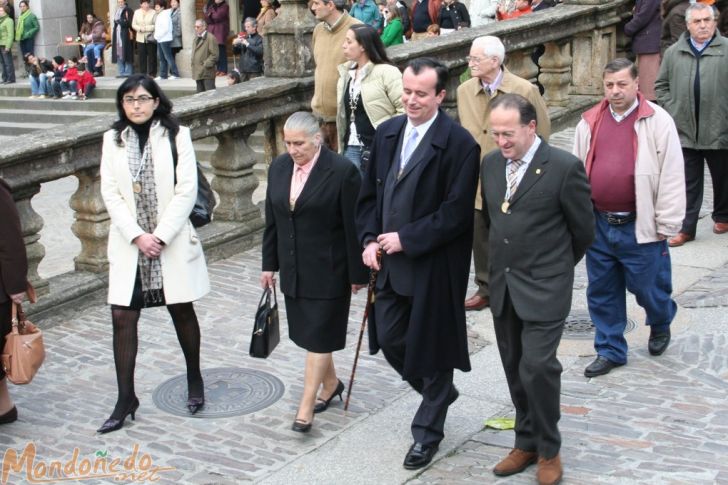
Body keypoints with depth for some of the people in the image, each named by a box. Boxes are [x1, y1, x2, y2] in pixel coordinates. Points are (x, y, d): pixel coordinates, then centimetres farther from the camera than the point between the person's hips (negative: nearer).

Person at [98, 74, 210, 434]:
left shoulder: (176, 135, -4)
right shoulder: (112, 139, 4)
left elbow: (186, 191, -9)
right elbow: (110, 193, -1)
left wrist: (160, 235, -14)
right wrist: (138, 236, -12)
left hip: (172, 241, -2)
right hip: (129, 244, 2)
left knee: (182, 311, 11)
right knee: (122, 317, -2)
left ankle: (194, 379, 32)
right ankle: (126, 399, 7)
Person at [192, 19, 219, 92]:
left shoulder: (210, 38, -8)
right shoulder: (196, 38, 18)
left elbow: (215, 54, -13)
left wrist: (206, 64, -17)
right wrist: (193, 63, 10)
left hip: (207, 72, -8)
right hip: (198, 72, 8)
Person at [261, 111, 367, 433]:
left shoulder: (342, 172, -15)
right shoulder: (279, 168, 4)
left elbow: (353, 226, -12)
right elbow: (272, 221, 11)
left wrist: (357, 273, -10)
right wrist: (270, 264, 12)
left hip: (328, 270, -6)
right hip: (294, 269, 6)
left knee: (319, 335, -3)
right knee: (308, 332, 15)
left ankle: (306, 407, 2)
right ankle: (330, 383, 36)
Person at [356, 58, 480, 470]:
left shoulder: (459, 144, -15)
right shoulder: (387, 134, 5)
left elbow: (456, 213, -18)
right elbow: (370, 193, 11)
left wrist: (405, 239, -19)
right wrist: (369, 240, -2)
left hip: (434, 266, -6)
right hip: (391, 262, 7)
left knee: (431, 344, 7)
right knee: (389, 339, 15)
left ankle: (428, 431, 26)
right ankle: (439, 392, 43)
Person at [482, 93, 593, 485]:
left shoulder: (564, 167, -13)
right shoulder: (491, 163, 5)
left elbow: (583, 230, -3)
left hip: (544, 289, -6)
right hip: (502, 286, 6)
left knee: (537, 367, -12)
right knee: (515, 370, 12)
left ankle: (548, 450, 8)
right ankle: (527, 442, 28)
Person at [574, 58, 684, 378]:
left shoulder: (657, 122, -8)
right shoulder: (590, 123, 4)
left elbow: (672, 177, -8)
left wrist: (666, 225, -9)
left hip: (640, 226, -4)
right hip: (598, 224, 4)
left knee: (648, 287, 10)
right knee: (601, 291, 11)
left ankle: (660, 324, 43)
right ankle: (609, 350, 28)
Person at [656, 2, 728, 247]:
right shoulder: (674, 53, 3)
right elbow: (661, 85, 11)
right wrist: (671, 109, 0)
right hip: (685, 131, 1)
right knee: (688, 183, 7)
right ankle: (686, 228, 13)